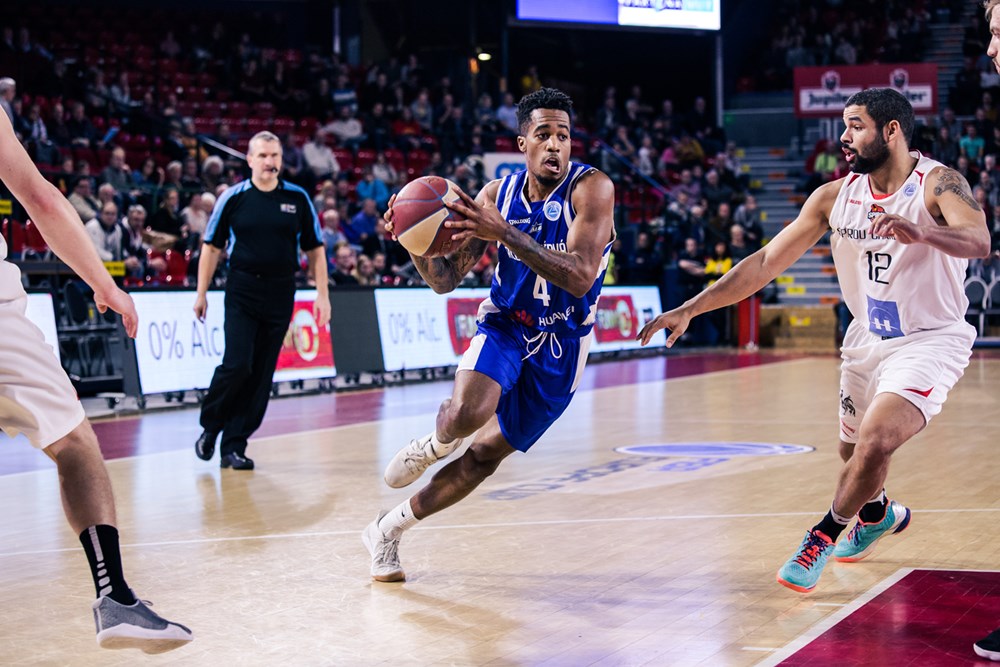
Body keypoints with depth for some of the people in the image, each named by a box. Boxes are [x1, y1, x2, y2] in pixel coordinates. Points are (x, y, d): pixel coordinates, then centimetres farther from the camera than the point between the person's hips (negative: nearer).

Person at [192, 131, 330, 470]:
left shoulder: (298, 198, 5)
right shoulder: (233, 197, 0)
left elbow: (315, 249, 9)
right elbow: (212, 247, 6)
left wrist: (322, 295, 2)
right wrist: (201, 293, 2)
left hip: (280, 295, 2)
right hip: (242, 292, -2)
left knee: (262, 373, 2)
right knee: (237, 364, -13)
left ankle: (233, 446, 10)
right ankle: (210, 426, 11)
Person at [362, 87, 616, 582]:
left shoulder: (592, 188, -17)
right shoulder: (497, 193, -5)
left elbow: (580, 277, -31)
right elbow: (445, 279, -2)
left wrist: (504, 233, -37)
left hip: (560, 346, -1)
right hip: (504, 324, 1)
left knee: (485, 454, 3)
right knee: (466, 414, -30)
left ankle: (388, 530, 22)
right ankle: (433, 445, 7)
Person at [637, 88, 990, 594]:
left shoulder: (937, 184, -18)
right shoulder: (835, 196, -4)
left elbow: (979, 241, -38)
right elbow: (767, 261, -2)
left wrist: (918, 232, -59)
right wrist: (688, 309, -8)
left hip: (930, 340, -6)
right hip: (868, 339, 6)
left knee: (875, 442, -24)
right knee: (854, 450, 19)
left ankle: (824, 535, 1)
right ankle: (879, 513, 53)